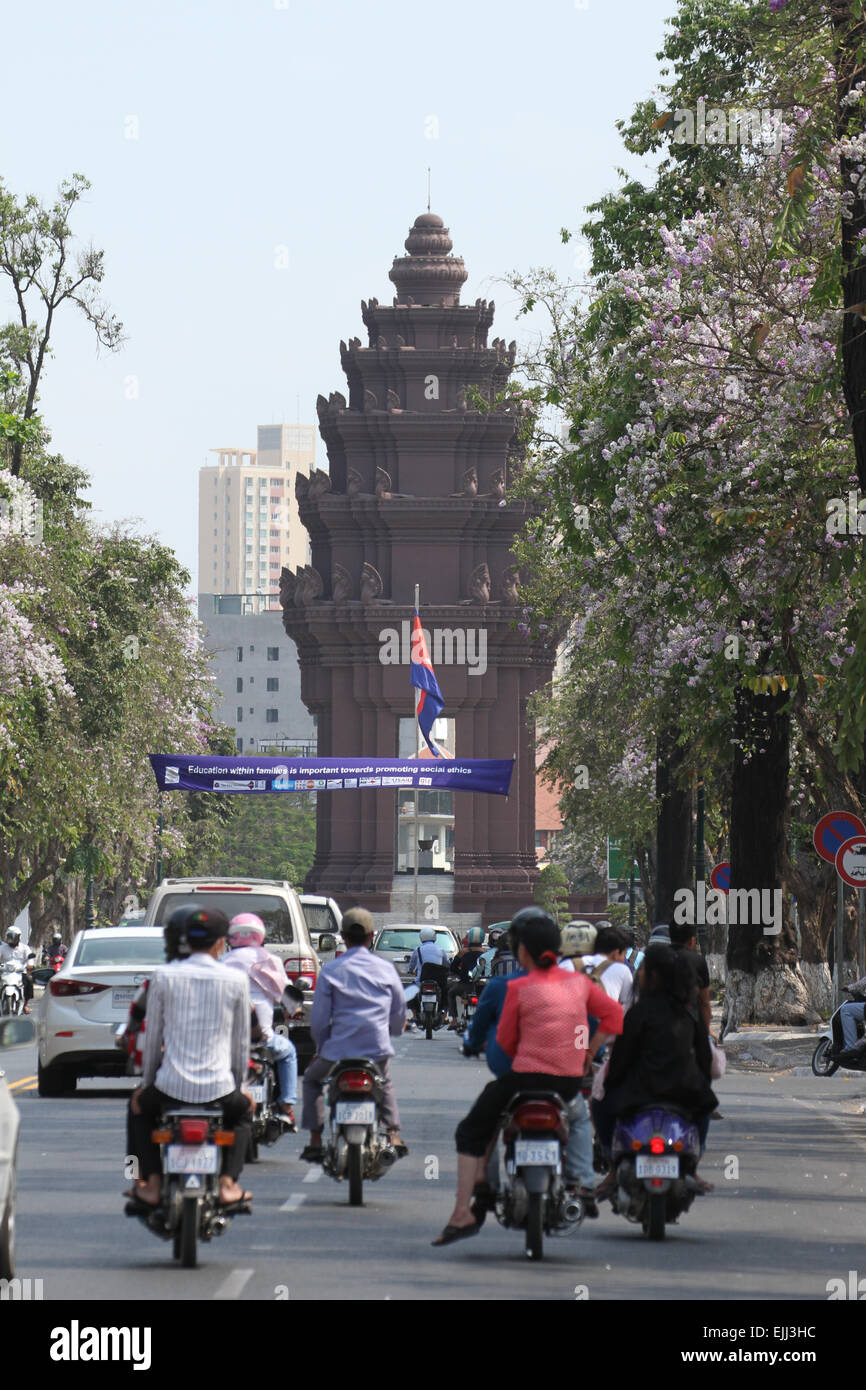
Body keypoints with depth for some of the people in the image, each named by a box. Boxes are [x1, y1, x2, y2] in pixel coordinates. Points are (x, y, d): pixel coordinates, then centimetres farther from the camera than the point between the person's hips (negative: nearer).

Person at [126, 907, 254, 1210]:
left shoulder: (163, 977, -2)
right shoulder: (236, 980, -1)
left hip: (171, 1086, 0)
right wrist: (238, 1085, 23)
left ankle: (151, 1184, 19)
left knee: (139, 1106, 33)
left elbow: (153, 1037, 6)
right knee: (243, 1109, 34)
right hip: (219, 1088, 0)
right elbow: (241, 1043, 8)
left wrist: (147, 1081, 20)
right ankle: (228, 1183, 18)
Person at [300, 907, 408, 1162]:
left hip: (339, 1049, -2)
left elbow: (319, 1019, -3)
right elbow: (399, 1016, 10)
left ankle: (315, 1141, 16)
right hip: (378, 1051, 2)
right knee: (385, 1084, 35)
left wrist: (321, 1049, 13)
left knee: (312, 1079, 27)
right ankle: (394, 1136, 17)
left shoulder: (330, 970, -3)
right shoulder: (386, 969, 3)